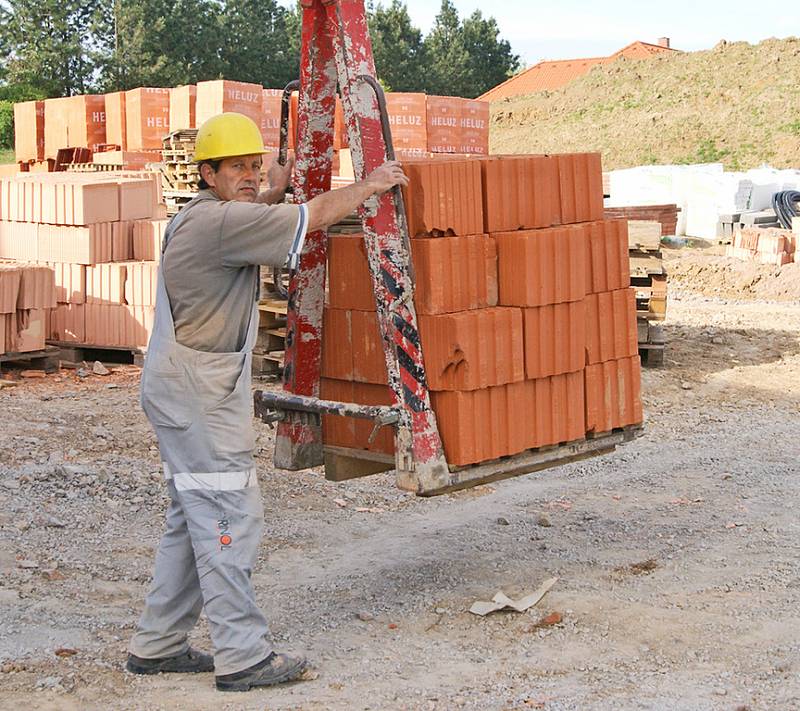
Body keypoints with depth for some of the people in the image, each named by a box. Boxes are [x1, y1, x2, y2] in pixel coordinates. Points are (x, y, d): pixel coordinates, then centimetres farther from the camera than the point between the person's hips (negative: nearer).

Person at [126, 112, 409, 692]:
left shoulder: (202, 218, 16)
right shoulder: (218, 220, -16)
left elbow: (254, 228, 39)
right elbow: (313, 218, -14)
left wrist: (273, 194, 29)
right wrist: (371, 185, -1)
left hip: (198, 388, 11)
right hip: (197, 390, -11)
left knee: (196, 518, 13)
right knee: (230, 517, -8)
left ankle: (158, 645, 20)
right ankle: (243, 656, -3)